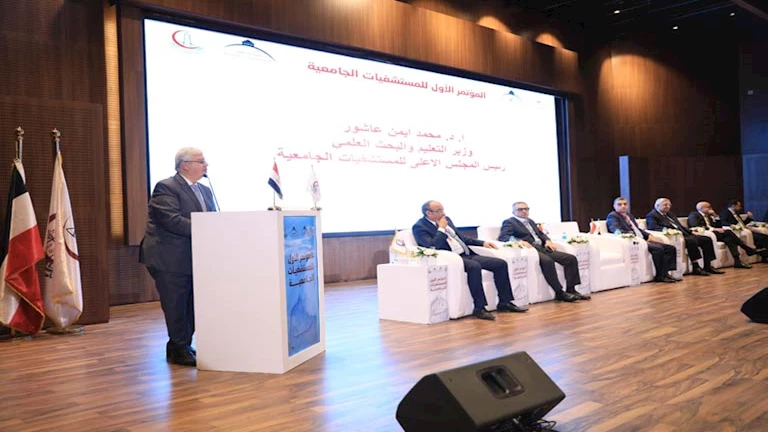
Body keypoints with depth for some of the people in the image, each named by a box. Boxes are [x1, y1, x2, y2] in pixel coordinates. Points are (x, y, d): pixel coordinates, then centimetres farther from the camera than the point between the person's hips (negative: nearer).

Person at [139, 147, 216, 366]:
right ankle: (180, 350, 13)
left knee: (193, 307, 11)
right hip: (170, 259, -8)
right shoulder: (166, 188, -11)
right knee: (176, 307, 0)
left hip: (194, 258, 8)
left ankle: (180, 347, 26)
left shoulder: (205, 191, 16)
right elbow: (173, 221, -23)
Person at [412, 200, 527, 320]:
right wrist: (441, 228, -14)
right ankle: (479, 308, -29)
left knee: (501, 263, -4)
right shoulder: (420, 227, -7)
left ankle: (504, 302, 5)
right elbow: (432, 246, -22)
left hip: (467, 255, 8)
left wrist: (482, 243, 18)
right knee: (474, 266, -36)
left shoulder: (446, 219, 17)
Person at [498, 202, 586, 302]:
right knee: (547, 260, -36)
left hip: (542, 248, 8)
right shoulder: (509, 222, 5)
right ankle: (559, 293, -27)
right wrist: (521, 241, -26)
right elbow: (502, 237, -11)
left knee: (571, 259, -7)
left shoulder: (530, 221, 29)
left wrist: (547, 240, 5)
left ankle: (571, 290, -6)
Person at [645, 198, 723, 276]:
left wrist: (691, 232, 10)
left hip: (684, 234, 9)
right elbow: (653, 227, -18)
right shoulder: (652, 215, -1)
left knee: (707, 239, -4)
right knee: (692, 240, -33)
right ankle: (696, 268, -27)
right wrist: (668, 230, -29)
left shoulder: (670, 214, 27)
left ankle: (708, 266, -2)